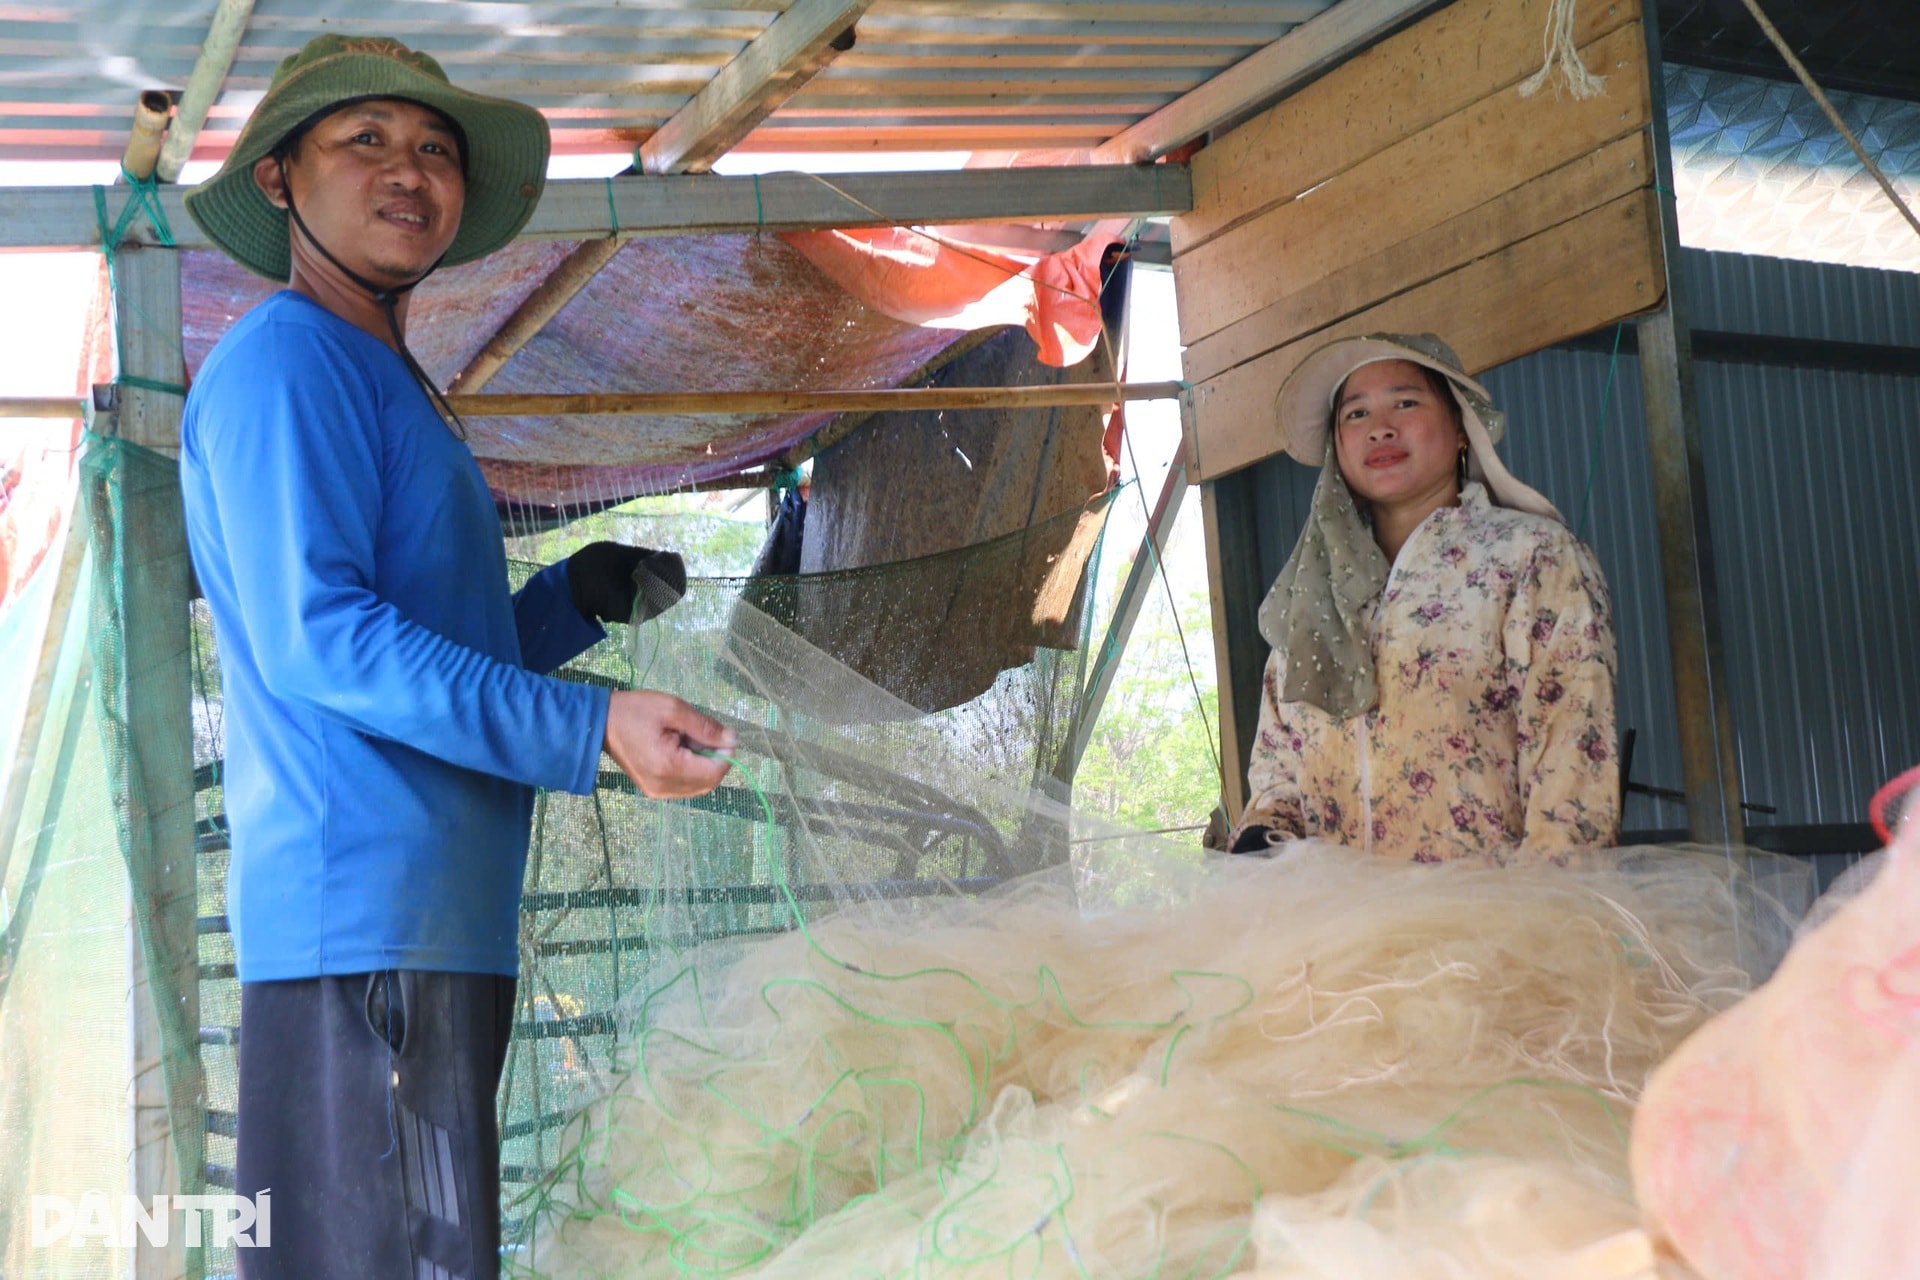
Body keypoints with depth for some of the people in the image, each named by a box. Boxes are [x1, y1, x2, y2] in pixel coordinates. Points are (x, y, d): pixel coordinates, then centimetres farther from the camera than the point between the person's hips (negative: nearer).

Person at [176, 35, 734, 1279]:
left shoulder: (389, 385, 24)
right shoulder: (285, 360, -7)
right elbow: (313, 640, -18)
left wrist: (583, 595, 12)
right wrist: (591, 728, -21)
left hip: (441, 923, 10)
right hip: (362, 918, -10)